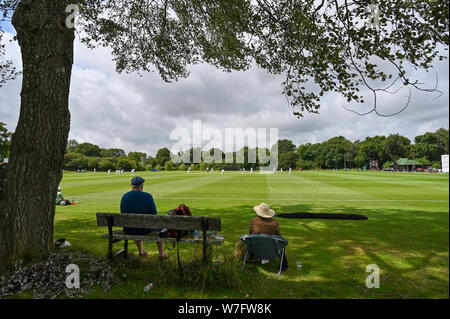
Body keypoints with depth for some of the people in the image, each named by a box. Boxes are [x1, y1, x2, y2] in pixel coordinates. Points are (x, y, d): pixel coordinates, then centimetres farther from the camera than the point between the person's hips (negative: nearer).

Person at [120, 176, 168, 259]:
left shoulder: (124, 196, -5)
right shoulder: (147, 196, -14)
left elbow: (123, 214, 5)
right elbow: (154, 215, -10)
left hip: (128, 230, 4)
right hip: (144, 229, -3)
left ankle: (141, 251, 51)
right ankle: (161, 253, 34)